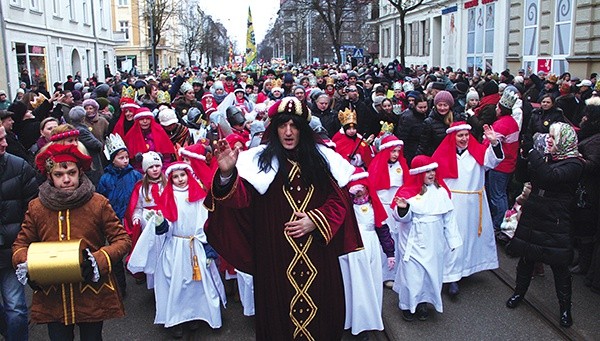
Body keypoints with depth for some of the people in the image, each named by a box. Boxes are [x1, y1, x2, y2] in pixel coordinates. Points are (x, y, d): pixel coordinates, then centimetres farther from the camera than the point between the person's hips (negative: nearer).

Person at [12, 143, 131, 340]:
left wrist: (99, 260, -20)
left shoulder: (99, 204, -6)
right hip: (52, 297, 2)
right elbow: (21, 244, 12)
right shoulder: (36, 208, 1)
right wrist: (24, 265, -9)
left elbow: (123, 240, -4)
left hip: (93, 293, -1)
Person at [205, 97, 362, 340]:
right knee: (279, 309, 9)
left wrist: (315, 221, -10)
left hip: (318, 253, 2)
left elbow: (339, 199, 5)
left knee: (320, 306, 15)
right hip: (276, 253, -2)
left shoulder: (321, 158, 4)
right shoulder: (261, 159, -3)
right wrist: (227, 174, -35)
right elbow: (241, 197, -16)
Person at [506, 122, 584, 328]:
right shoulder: (545, 156, 6)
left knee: (559, 265, 3)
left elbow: (550, 176, -30)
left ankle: (565, 307, 20)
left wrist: (533, 153, -24)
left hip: (555, 223, -6)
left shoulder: (574, 164, -13)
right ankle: (519, 293, 34)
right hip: (532, 216, 6)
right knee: (525, 257, 15)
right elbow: (531, 179, 15)